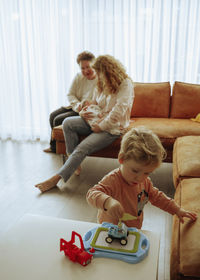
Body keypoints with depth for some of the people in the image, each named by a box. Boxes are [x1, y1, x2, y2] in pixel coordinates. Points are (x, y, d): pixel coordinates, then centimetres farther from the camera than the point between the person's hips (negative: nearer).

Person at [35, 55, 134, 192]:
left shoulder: (125, 84, -14)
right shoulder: (101, 84, 9)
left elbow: (119, 111, -23)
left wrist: (100, 126, -19)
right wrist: (84, 113, -2)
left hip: (112, 128, -7)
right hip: (96, 121, 8)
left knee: (83, 148, -24)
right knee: (68, 123, -15)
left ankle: (57, 178, -17)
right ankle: (73, 160, -9)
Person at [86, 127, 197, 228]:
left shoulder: (145, 181, -1)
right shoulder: (113, 180, -25)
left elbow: (156, 196, 15)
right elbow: (92, 193, -35)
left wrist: (177, 209, 13)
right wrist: (108, 201, -54)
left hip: (135, 231, 6)